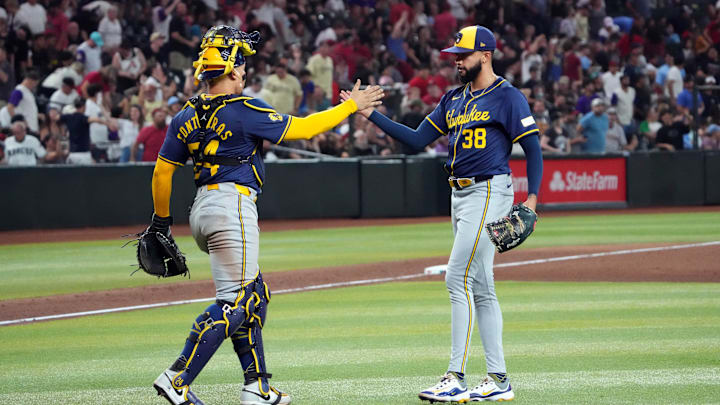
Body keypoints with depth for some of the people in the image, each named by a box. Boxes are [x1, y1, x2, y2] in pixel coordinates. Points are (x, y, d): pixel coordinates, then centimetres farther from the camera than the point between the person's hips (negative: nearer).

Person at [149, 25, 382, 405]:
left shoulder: (186, 116, 8)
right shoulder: (243, 110, -12)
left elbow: (162, 170, 12)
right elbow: (302, 128, -7)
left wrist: (161, 220, 24)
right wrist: (351, 106, 4)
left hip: (202, 210, 9)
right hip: (232, 207, -9)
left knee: (254, 296, 16)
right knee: (233, 302, -8)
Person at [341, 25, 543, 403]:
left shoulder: (507, 96, -8)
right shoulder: (454, 99, 16)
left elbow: (533, 147, -9)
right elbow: (417, 139, 12)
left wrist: (532, 197, -19)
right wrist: (371, 114, 3)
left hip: (489, 191, -9)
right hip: (460, 197, 9)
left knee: (458, 279, -15)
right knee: (480, 289, 8)